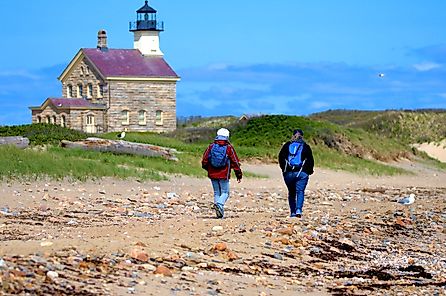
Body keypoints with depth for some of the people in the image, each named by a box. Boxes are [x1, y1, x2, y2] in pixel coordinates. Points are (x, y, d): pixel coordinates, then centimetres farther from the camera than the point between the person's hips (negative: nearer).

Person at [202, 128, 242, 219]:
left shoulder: (211, 146, 3)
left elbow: (204, 161, 5)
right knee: (225, 192, 5)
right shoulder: (229, 148, -4)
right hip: (224, 175, -3)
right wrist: (239, 175, 5)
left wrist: (208, 169, 24)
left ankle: (220, 213, 7)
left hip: (212, 174, 3)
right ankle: (219, 204, -23)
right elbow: (235, 162, -2)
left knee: (216, 192, 12)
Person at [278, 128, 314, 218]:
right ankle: (298, 209, -24)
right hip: (302, 173, -2)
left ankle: (293, 212, 12)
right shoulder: (306, 147, 2)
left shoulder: (287, 145, 7)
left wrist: (284, 169, 14)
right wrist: (309, 171, 15)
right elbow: (310, 160, 2)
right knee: (300, 191, -4)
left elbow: (281, 157, 5)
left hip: (289, 173, 2)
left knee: (291, 193, 12)